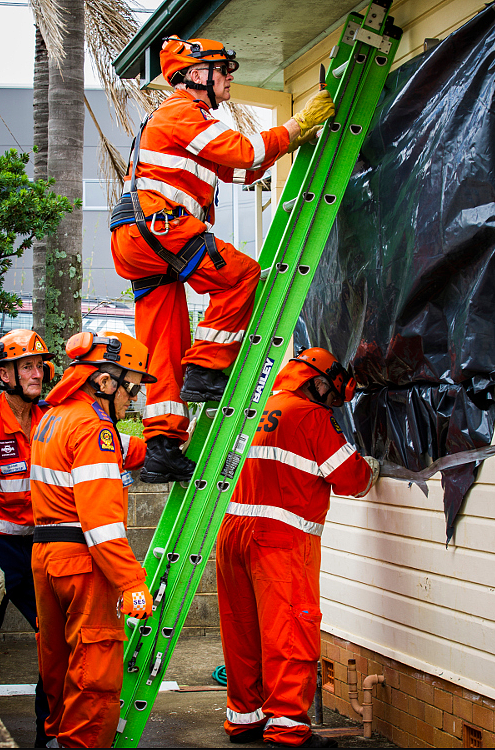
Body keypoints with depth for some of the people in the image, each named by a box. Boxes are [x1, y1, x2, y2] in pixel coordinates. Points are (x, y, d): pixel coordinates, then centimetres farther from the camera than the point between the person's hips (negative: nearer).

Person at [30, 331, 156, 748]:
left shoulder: (53, 419, 15)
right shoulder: (93, 428, -15)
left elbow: (121, 451, 29)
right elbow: (101, 517, -23)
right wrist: (132, 583, -25)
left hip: (46, 555, 10)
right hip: (84, 559, -10)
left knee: (58, 660, 20)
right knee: (96, 670, -6)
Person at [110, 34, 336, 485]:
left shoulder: (186, 118, 33)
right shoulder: (183, 112, -1)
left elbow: (242, 170, 33)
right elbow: (246, 152, -9)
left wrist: (292, 139, 25)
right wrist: (300, 123, 1)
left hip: (135, 242, 10)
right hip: (156, 226, -10)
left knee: (165, 345, 3)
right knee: (242, 275, -9)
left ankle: (162, 449, -2)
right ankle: (204, 370, -11)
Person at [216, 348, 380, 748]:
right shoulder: (312, 416, -5)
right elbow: (351, 478, -4)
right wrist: (371, 468, 17)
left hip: (231, 530, 8)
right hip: (280, 535, -8)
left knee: (243, 629, 13)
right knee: (291, 631, -6)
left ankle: (244, 717, 21)